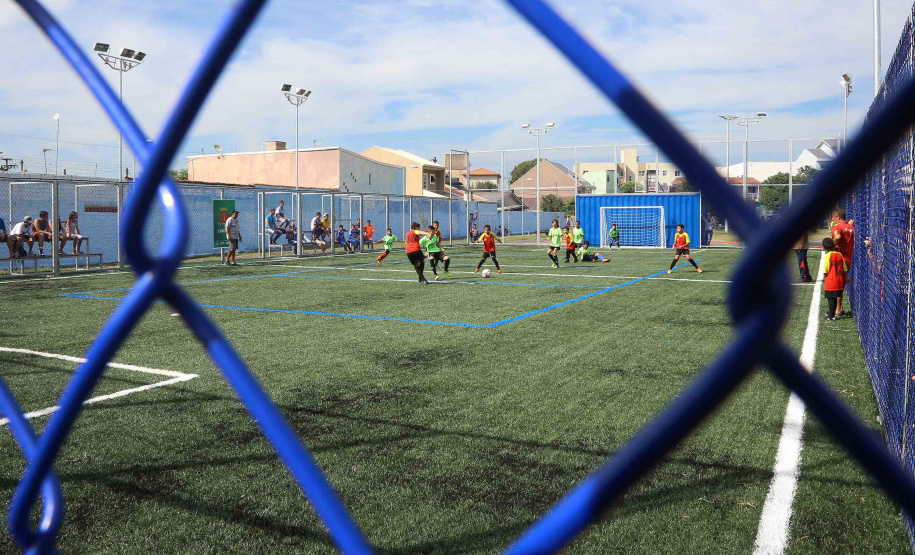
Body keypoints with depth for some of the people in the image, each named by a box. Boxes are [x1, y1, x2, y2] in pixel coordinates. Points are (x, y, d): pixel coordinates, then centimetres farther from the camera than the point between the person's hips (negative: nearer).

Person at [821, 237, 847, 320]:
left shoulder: (827, 256, -13)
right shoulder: (839, 254, 2)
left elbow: (825, 271, -12)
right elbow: (845, 269, 6)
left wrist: (824, 281, 1)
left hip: (830, 282, -5)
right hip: (840, 281, 5)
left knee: (831, 298, 2)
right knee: (837, 297, 15)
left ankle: (831, 316, 4)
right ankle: (834, 312, 28)